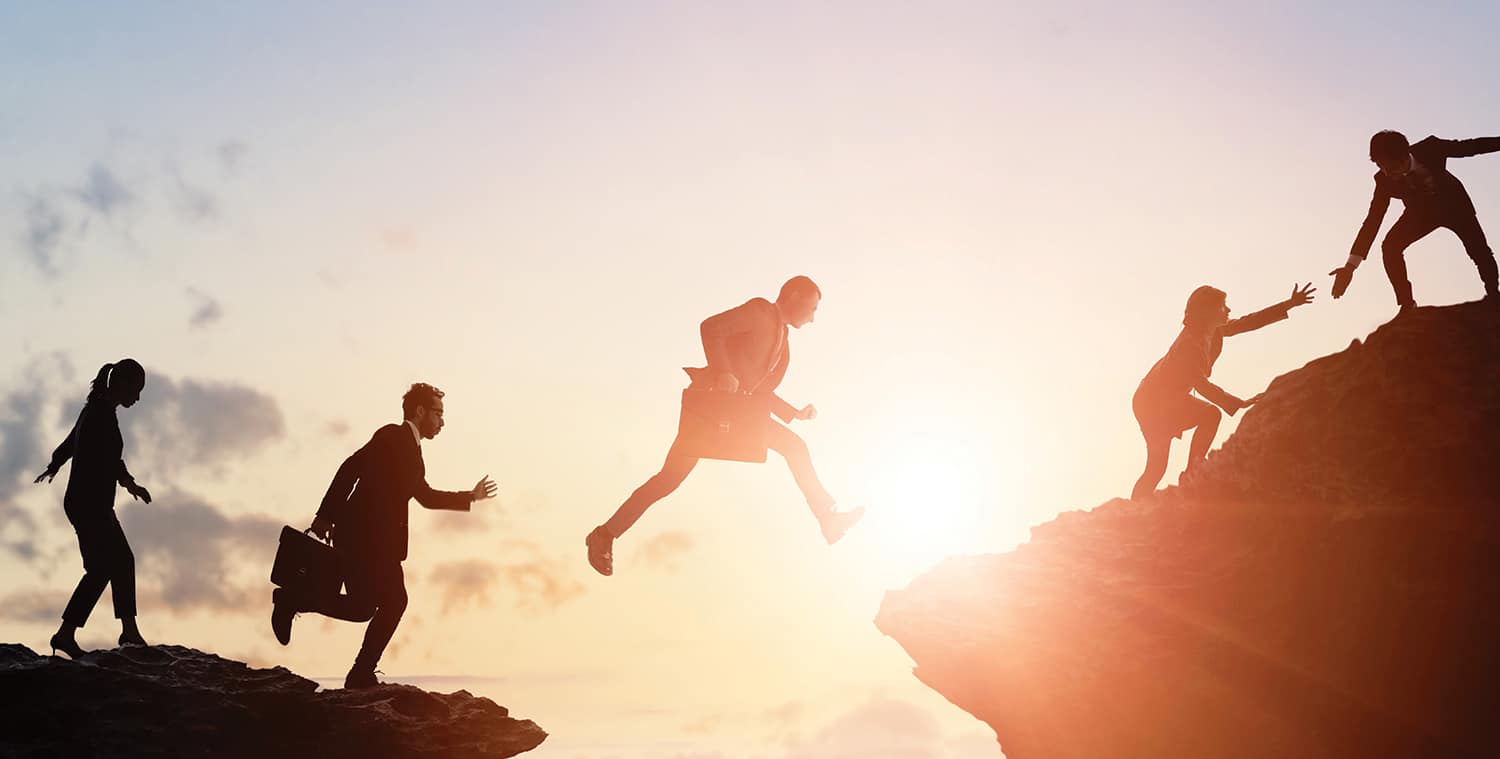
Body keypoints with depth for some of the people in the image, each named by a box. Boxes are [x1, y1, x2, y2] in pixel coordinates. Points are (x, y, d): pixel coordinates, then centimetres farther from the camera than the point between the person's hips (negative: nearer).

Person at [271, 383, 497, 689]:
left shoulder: (412, 449, 22)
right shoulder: (392, 436, -6)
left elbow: (426, 496, 34)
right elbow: (350, 468, -16)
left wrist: (471, 496, 36)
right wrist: (326, 515, -22)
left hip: (382, 541, 9)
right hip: (360, 534, -9)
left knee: (394, 602, 0)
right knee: (362, 606, -15)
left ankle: (361, 674, 2)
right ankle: (292, 599, 2)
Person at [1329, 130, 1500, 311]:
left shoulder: (1429, 149, -36)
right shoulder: (1384, 180, -30)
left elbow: (1470, 146, -22)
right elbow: (1373, 220, -29)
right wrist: (1351, 265, -35)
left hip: (1454, 205, -1)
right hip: (1420, 212, 1)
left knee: (1479, 250, -4)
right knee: (1390, 246, -21)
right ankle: (1407, 305, -10)